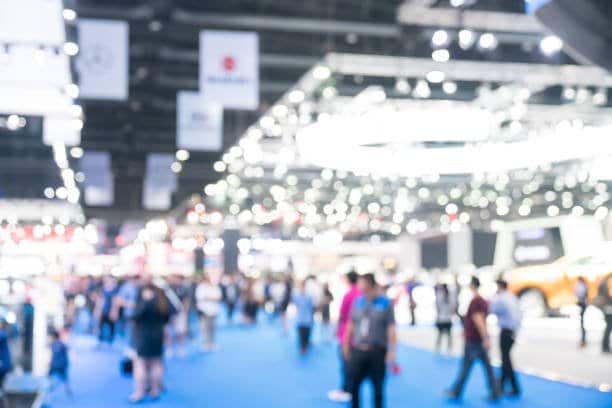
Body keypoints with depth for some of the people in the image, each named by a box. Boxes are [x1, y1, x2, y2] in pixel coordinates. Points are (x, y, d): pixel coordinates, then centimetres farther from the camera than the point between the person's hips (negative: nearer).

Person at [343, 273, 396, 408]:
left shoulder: (385, 303, -6)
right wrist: (346, 344, 15)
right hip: (357, 350, 4)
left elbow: (391, 328, -8)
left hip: (377, 351, -4)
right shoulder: (358, 301, 6)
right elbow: (351, 325, 13)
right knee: (354, 385, 8)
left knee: (378, 388, 4)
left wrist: (391, 350, -12)